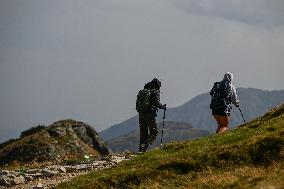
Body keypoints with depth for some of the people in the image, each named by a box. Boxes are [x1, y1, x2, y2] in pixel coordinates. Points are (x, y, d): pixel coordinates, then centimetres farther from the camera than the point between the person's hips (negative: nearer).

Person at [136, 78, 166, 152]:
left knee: (143, 133, 13)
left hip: (141, 114, 7)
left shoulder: (142, 91, 16)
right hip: (149, 114, -7)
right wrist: (163, 106, 2)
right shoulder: (155, 92, -4)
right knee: (154, 132, 1)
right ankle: (145, 146, -17)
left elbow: (137, 103, 15)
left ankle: (141, 149, 10)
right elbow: (157, 102, -15)